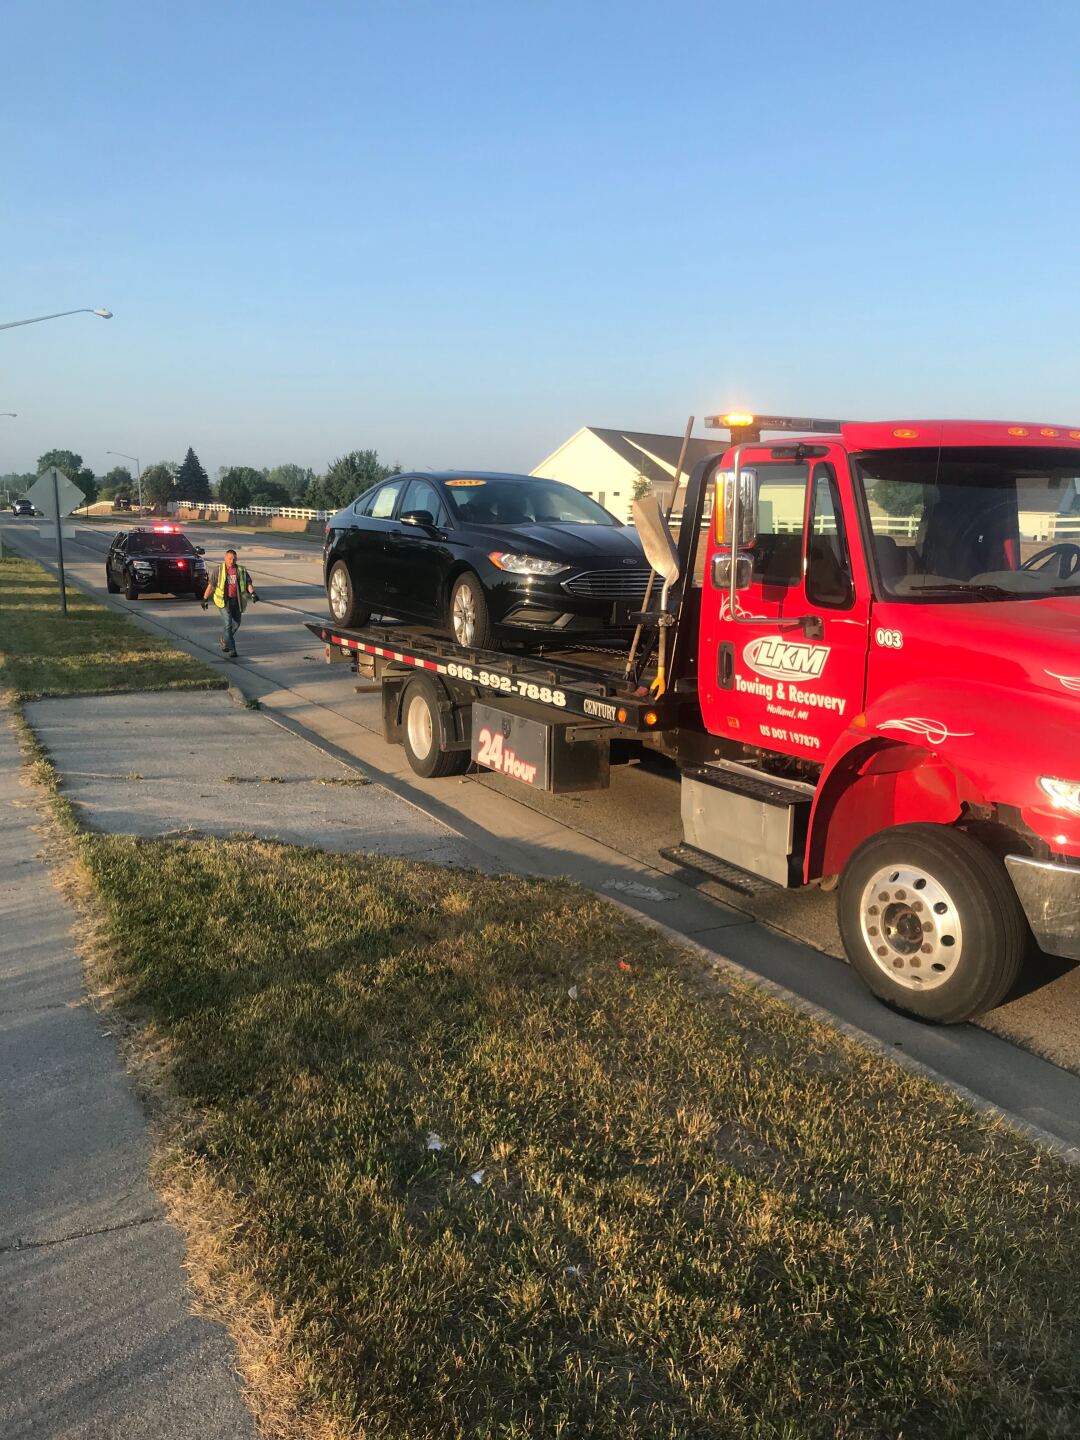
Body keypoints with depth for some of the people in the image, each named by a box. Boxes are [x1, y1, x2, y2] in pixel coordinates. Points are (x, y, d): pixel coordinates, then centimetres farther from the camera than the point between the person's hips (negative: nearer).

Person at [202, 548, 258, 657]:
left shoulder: (241, 570, 7)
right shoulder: (219, 570, 1)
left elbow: (248, 583, 0)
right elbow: (211, 585, 4)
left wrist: (252, 593, -19)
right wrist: (205, 598, 2)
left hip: (236, 601, 4)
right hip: (224, 600, -4)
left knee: (236, 623, 13)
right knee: (228, 623, -12)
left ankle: (224, 639, 40)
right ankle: (231, 650, -10)